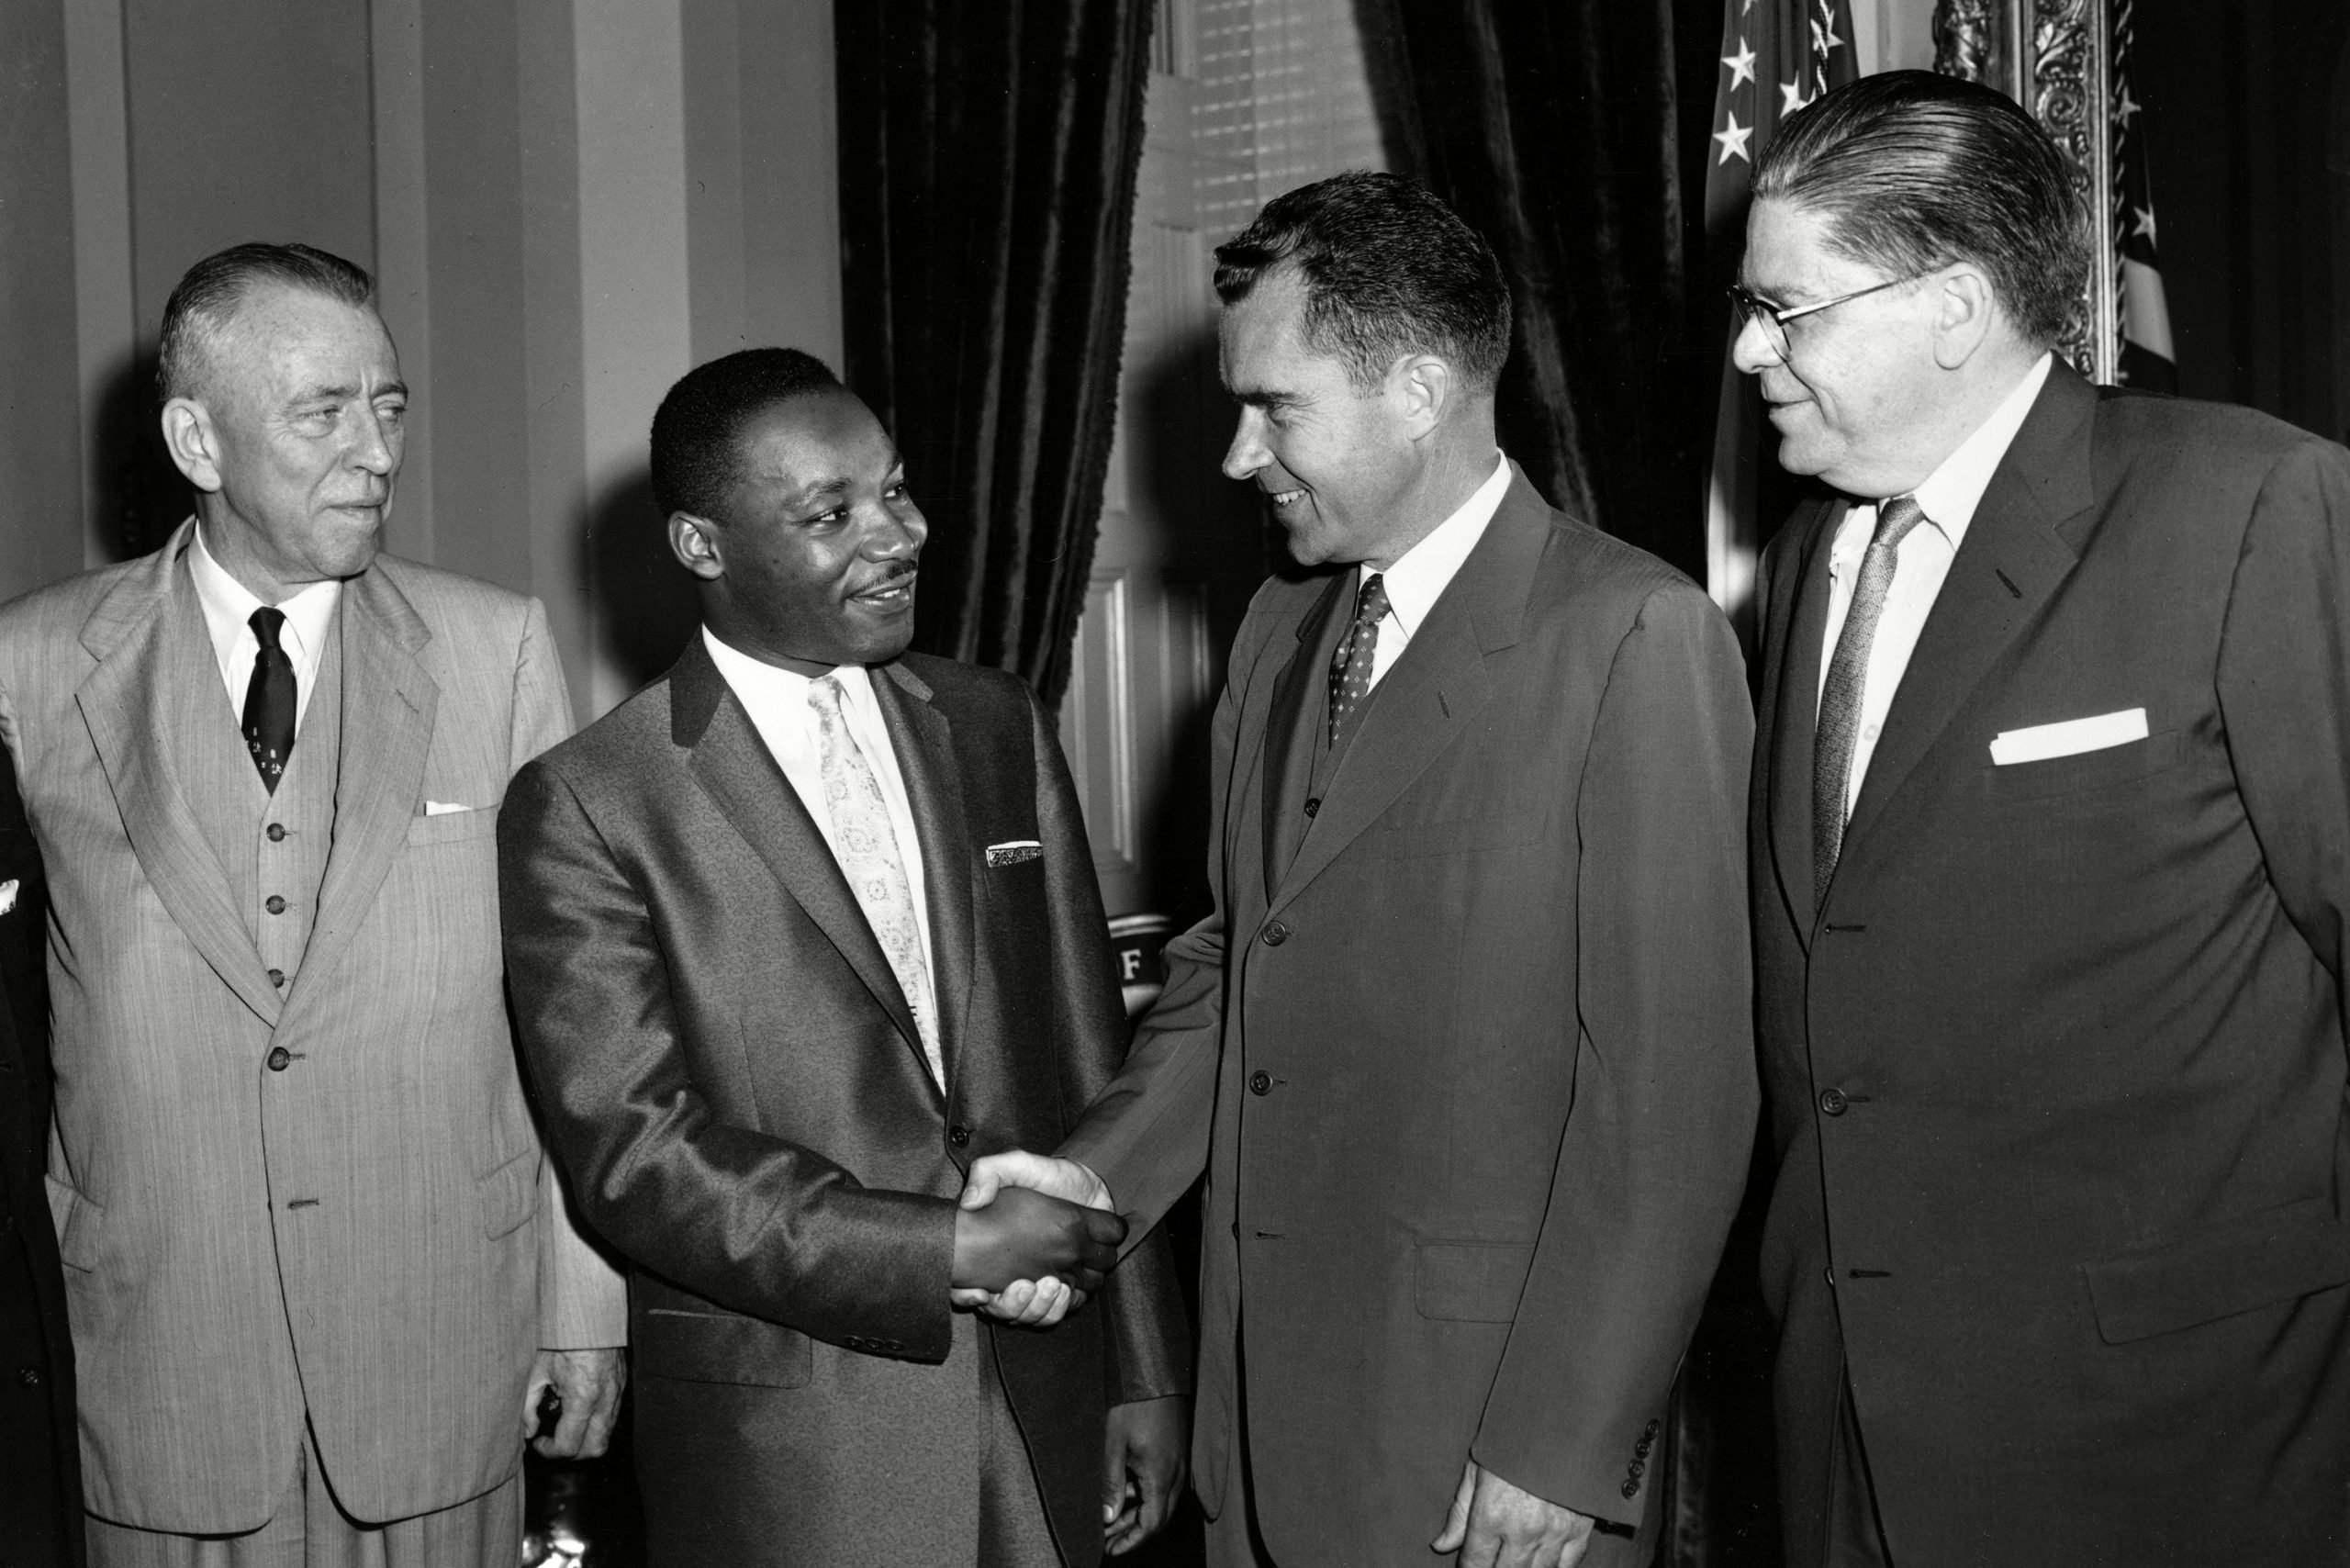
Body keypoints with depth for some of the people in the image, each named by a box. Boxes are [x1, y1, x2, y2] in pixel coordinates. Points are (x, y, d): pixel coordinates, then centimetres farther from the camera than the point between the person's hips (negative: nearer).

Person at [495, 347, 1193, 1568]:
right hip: (784, 1446, -4)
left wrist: (1143, 1373, 7)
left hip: (1045, 1410, 4)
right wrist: (944, 1251, -18)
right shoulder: (587, 807, -8)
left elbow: (1088, 1065, 7)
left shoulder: (998, 728, 6)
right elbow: (632, 1150, -13)